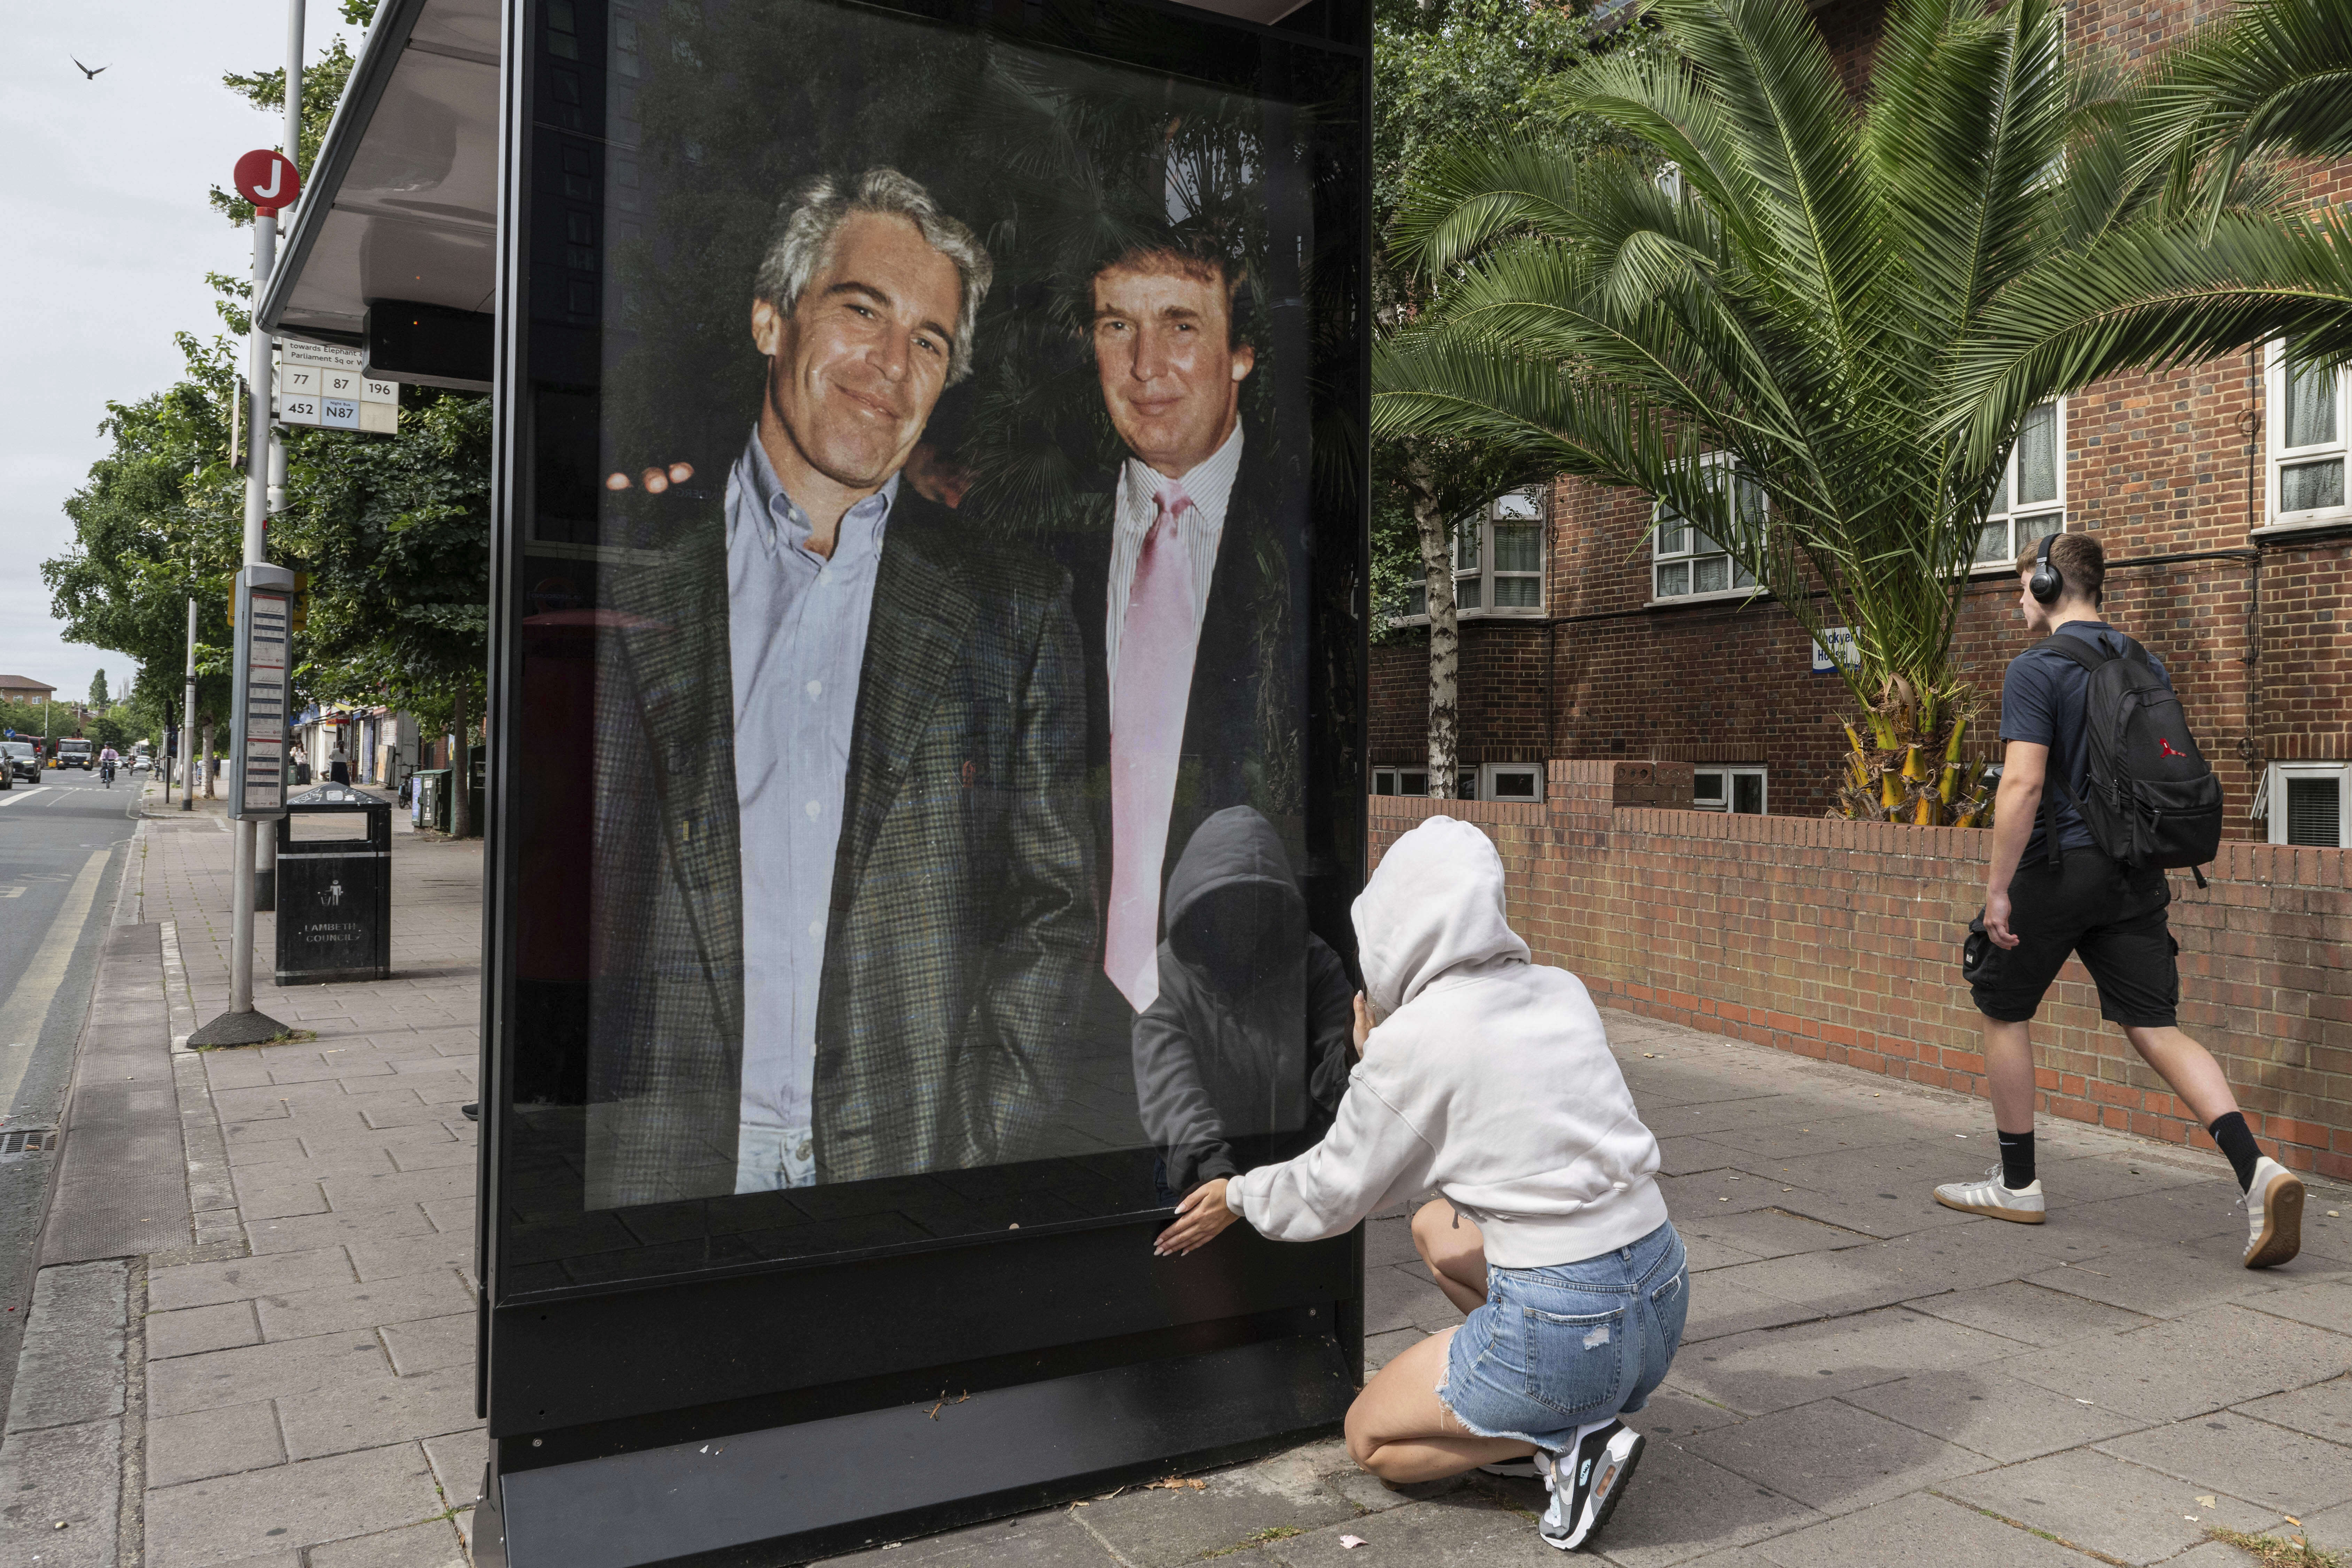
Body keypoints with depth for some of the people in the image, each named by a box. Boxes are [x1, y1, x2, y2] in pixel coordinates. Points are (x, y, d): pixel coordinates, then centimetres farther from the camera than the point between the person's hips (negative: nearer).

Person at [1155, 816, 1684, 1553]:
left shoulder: (1412, 1041, -14)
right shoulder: (1561, 990, 5)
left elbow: (1332, 1193, 0)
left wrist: (1237, 1198, 17)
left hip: (1568, 1328, -7)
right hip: (1665, 1295, 7)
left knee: (1369, 1438, 15)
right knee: (1435, 1227, 29)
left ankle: (1565, 1443, -3)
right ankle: (1561, 1410, 16)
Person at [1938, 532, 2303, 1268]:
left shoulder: (2036, 669, -12)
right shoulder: (2147, 666, 12)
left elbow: (2023, 784, -20)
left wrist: (1997, 889, -17)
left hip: (2059, 867, -6)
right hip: (2135, 873, 7)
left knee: (2004, 1011, 11)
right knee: (2156, 1028, 6)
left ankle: (2017, 1185, 19)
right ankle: (2257, 1169, -12)